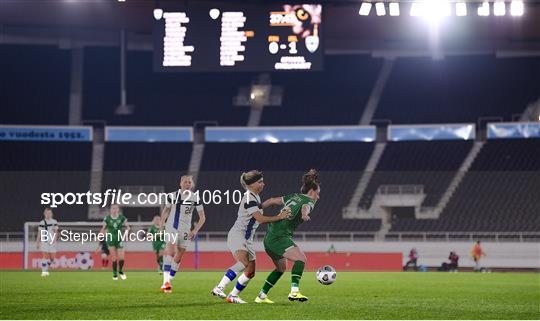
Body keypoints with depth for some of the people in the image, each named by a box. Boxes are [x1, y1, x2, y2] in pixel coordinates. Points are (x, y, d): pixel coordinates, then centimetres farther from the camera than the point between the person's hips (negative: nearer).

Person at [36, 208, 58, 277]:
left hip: (52, 242, 2)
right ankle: (44, 271, -8)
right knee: (45, 256, -11)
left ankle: (46, 269, 23)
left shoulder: (54, 222, 6)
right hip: (44, 241, -2)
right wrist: (37, 242, 7)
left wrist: (55, 239, -12)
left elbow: (56, 232, 4)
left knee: (52, 257, 1)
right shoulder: (42, 223, 5)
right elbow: (39, 233, 9)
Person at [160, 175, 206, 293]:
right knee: (170, 251, -22)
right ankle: (166, 281, -30)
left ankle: (167, 282, 17)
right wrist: (161, 224, 4)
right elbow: (166, 210, 13)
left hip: (185, 230, 3)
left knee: (178, 257, 6)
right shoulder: (172, 196, -2)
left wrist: (195, 230, -6)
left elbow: (202, 217, 5)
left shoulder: (195, 199, 0)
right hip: (172, 228, -3)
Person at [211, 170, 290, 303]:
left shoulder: (255, 196, 15)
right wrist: (279, 217, -16)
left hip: (247, 239, 10)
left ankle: (233, 296, 13)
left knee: (250, 272, 4)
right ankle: (219, 288, -37)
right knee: (243, 262, -33)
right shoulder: (249, 198, -16)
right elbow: (260, 219, -22)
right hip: (237, 235, -10)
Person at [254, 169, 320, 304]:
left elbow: (272, 201, 24)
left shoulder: (294, 197, 21)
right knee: (301, 258, -20)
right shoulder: (309, 201, -3)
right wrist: (305, 214, -49)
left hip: (269, 237, 9)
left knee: (281, 268, 21)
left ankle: (261, 296, 24)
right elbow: (305, 207, -28)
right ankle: (294, 291, -35)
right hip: (279, 236, -9)